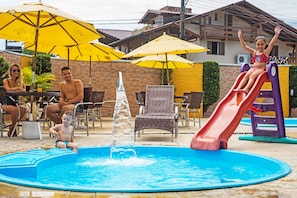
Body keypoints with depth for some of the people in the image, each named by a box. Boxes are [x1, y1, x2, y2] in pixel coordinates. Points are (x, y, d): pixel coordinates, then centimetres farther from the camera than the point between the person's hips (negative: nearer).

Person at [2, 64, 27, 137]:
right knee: (15, 109, -36)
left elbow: (24, 91, -6)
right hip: (7, 104, -3)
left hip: (16, 103, 3)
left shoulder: (21, 82, 10)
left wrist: (13, 90, -17)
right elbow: (8, 90, -17)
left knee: (23, 109, -32)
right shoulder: (6, 81, 1)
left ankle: (12, 126, -8)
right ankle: (13, 128, -9)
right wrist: (18, 88, -15)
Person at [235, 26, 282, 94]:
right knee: (246, 75, -23)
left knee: (252, 75, -30)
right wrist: (240, 37, 8)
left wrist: (276, 34, -16)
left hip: (261, 69, -4)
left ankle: (246, 89, -45)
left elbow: (271, 44, -6)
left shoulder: (266, 52, 7)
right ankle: (239, 88, -35)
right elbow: (244, 46, 16)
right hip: (253, 68, 4)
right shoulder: (254, 52, 17)